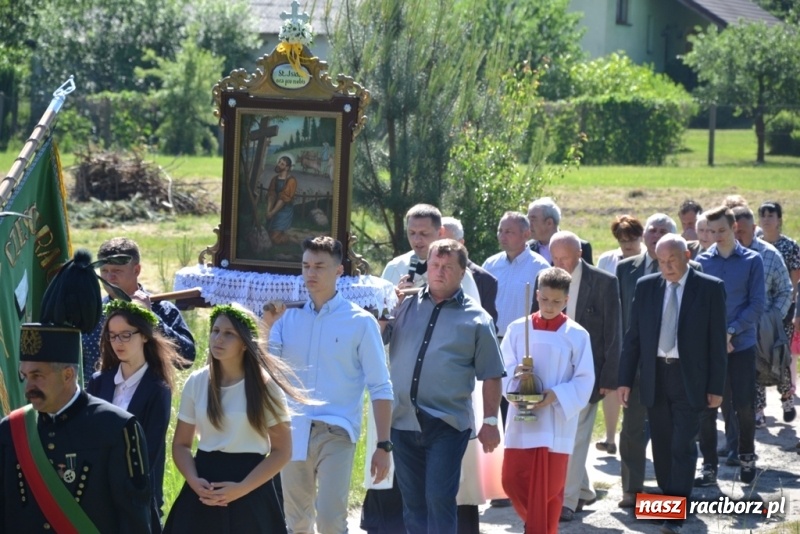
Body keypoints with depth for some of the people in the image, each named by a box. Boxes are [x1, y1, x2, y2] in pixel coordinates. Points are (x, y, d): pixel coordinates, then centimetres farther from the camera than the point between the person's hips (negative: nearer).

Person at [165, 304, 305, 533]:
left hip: (250, 496, -3)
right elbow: (181, 444, 10)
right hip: (204, 493, 3)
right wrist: (194, 481, -11)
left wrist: (241, 489, -15)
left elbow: (282, 450, -4)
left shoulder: (265, 386, -3)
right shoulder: (196, 382, 5)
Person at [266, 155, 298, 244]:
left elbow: (284, 198, -17)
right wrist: (268, 210, -12)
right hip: (274, 210, 7)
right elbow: (271, 195, 3)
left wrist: (272, 213, -17)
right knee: (268, 235, 7)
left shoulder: (291, 180, -14)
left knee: (276, 238, -14)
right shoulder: (274, 179, 10)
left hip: (285, 211, -7)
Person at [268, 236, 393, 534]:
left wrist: (383, 445, -7)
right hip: (293, 433, 4)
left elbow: (380, 387, -1)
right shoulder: (289, 318, 9)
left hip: (336, 432, -4)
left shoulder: (360, 322, 0)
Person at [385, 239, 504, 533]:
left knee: (439, 500, -9)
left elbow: (491, 376, 3)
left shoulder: (476, 319, 1)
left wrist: (490, 422, -2)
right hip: (404, 420, 4)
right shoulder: (406, 306, 9)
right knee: (412, 503, 11)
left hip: (447, 424, -4)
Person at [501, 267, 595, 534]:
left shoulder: (577, 335, -4)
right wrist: (515, 372, -17)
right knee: (512, 479, 3)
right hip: (521, 417, 2)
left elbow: (584, 381, -5)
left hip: (556, 420, -2)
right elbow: (502, 367, 5)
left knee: (550, 486, 0)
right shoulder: (517, 329, 2)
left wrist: (555, 395, -18)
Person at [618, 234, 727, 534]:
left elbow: (717, 341, -4)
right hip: (654, 376, 4)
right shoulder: (646, 287, 5)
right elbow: (633, 337, 7)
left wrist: (716, 387, -6)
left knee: (683, 446, -7)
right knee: (661, 445, 11)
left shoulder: (710, 288, -4)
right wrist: (625, 379, 2)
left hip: (689, 378, -4)